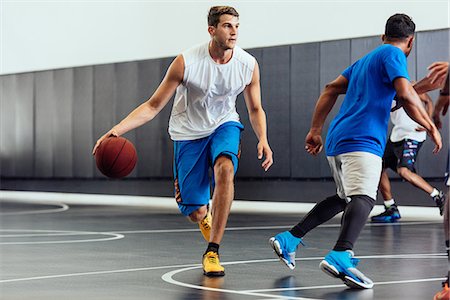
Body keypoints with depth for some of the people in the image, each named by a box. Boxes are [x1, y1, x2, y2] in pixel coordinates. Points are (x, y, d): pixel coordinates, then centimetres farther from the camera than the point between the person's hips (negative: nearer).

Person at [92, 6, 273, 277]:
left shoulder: (248, 65, -13)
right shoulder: (186, 62, -22)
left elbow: (255, 109, 3)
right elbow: (153, 106, -16)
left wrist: (263, 140, -15)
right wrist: (117, 129, -29)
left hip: (224, 125, 1)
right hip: (188, 133, -1)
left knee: (225, 169, -34)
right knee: (195, 213, -4)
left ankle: (212, 252, -23)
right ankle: (205, 215, 41)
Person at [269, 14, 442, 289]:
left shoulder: (365, 60, 25)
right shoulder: (394, 54, 0)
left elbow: (331, 89, 25)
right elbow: (405, 93, -14)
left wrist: (315, 130, 25)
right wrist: (431, 127, -5)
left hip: (337, 140, 9)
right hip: (362, 141, -9)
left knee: (345, 198, 25)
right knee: (364, 198, -25)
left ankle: (289, 239, 22)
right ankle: (340, 256, -49)